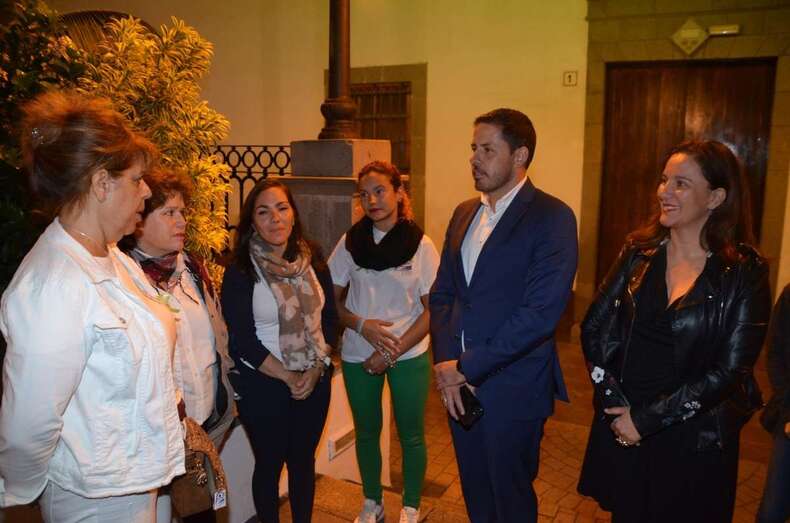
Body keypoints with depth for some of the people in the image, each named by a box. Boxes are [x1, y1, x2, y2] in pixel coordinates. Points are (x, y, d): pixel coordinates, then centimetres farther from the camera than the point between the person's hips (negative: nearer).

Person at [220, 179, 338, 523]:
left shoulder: (313, 261, 0)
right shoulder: (240, 271, -11)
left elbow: (329, 320, 2)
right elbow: (243, 340, -13)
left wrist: (315, 370, -10)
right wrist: (289, 377, -13)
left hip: (315, 378, 4)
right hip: (264, 382, -3)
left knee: (304, 459, 17)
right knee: (269, 463, 12)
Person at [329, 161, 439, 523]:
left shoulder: (421, 246, -9)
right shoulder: (350, 242, -4)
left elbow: (432, 309, -8)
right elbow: (332, 301, 1)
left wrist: (393, 353, -14)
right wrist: (362, 325, -17)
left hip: (408, 356, -2)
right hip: (358, 355, 2)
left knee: (411, 436, 11)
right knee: (366, 432, 17)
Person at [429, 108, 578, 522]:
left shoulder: (552, 217, -13)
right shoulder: (464, 213, 8)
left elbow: (541, 312, -21)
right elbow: (441, 294, 8)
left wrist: (467, 367, -18)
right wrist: (446, 364, -6)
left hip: (513, 389, -6)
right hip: (458, 381, 6)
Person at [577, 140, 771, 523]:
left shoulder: (744, 272, -11)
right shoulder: (639, 251, -2)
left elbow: (730, 371, -15)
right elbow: (594, 329, -2)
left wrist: (647, 419, -16)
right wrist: (616, 402, -11)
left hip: (693, 438, -3)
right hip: (621, 428, 3)